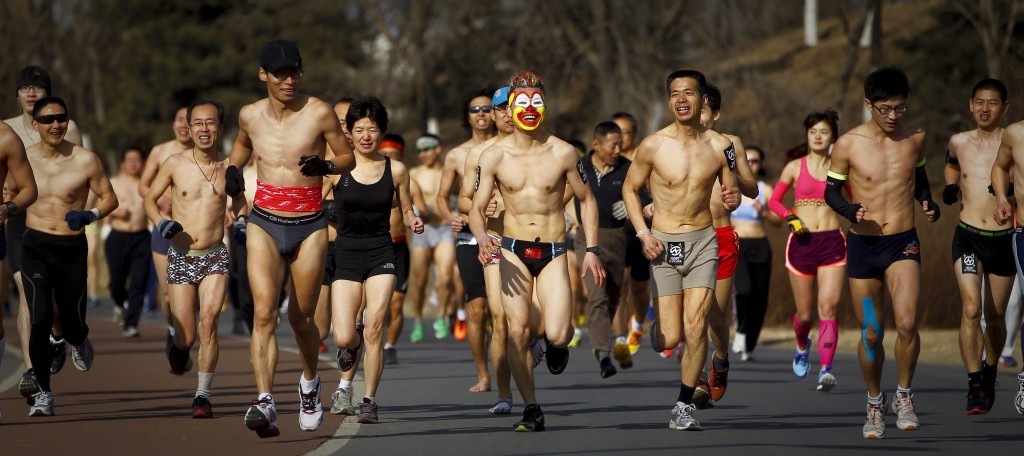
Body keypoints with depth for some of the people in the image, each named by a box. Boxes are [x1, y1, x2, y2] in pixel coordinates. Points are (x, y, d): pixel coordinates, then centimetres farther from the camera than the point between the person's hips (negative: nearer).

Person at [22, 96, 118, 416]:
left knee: (73, 325, 5)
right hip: (35, 248, 0)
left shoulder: (85, 160, -4)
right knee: (40, 320, -16)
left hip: (72, 248, 0)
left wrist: (91, 215, -15)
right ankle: (43, 392, -3)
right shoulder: (23, 159, 1)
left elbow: (109, 197, 4)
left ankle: (79, 342, 45)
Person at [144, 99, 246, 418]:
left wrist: (241, 221, 3)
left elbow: (238, 197, 22)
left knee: (209, 319, -21)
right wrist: (160, 223, -7)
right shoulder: (175, 164, -2)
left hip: (215, 257, 0)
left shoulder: (229, 166, 1)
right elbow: (150, 199, 11)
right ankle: (178, 348, 39)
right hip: (180, 257, 0)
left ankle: (203, 395, -12)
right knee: (186, 336, -1)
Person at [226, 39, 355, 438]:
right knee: (264, 312, -17)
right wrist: (233, 169, 6)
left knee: (302, 319, 8)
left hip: (309, 227, -1)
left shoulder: (319, 113, -7)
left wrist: (324, 165, -18)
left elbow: (347, 157, 3)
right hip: (264, 224, 1)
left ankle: (309, 382, 39)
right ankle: (264, 401, -27)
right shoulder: (250, 115, 3)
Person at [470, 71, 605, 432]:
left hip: (553, 253, -1)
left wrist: (592, 249, 5)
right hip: (514, 252, 1)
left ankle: (556, 340, 24)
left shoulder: (563, 153, -3)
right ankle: (531, 410, 6)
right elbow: (477, 208, 2)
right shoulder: (494, 156, -2)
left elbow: (586, 200, 9)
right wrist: (481, 236, -20)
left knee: (556, 335, -16)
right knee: (517, 332, -9)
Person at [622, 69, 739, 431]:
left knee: (696, 327, -11)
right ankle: (657, 326, 34)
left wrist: (732, 200, -15)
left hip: (703, 241, 1)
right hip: (663, 244, -1)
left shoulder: (720, 146, -2)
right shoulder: (653, 146, -8)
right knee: (669, 339, -5)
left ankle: (685, 405, 4)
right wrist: (643, 234, -5)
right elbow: (630, 188, 5)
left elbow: (731, 193, 10)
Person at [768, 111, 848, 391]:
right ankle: (802, 347, 41)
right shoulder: (795, 167, 5)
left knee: (828, 307, -16)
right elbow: (774, 201, 11)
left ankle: (826, 370, -23)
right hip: (802, 242, 0)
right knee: (805, 314, 6)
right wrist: (790, 217, -8)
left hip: (832, 242, 0)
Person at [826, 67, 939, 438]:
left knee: (907, 323, -20)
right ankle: (875, 403, 28)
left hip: (903, 244, 0)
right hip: (863, 245, 0)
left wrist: (927, 202, 0)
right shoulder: (849, 144, -6)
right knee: (871, 334, 6)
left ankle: (904, 396, 1)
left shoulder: (915, 138, 1)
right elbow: (831, 191, 4)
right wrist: (852, 211, -16)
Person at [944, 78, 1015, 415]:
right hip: (968, 236, 1)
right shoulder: (959, 142, 6)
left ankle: (990, 372, 36)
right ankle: (975, 386, -16)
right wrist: (951, 187, 12)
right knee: (971, 309, -16)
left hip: (1003, 238, -1)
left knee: (995, 316, 11)